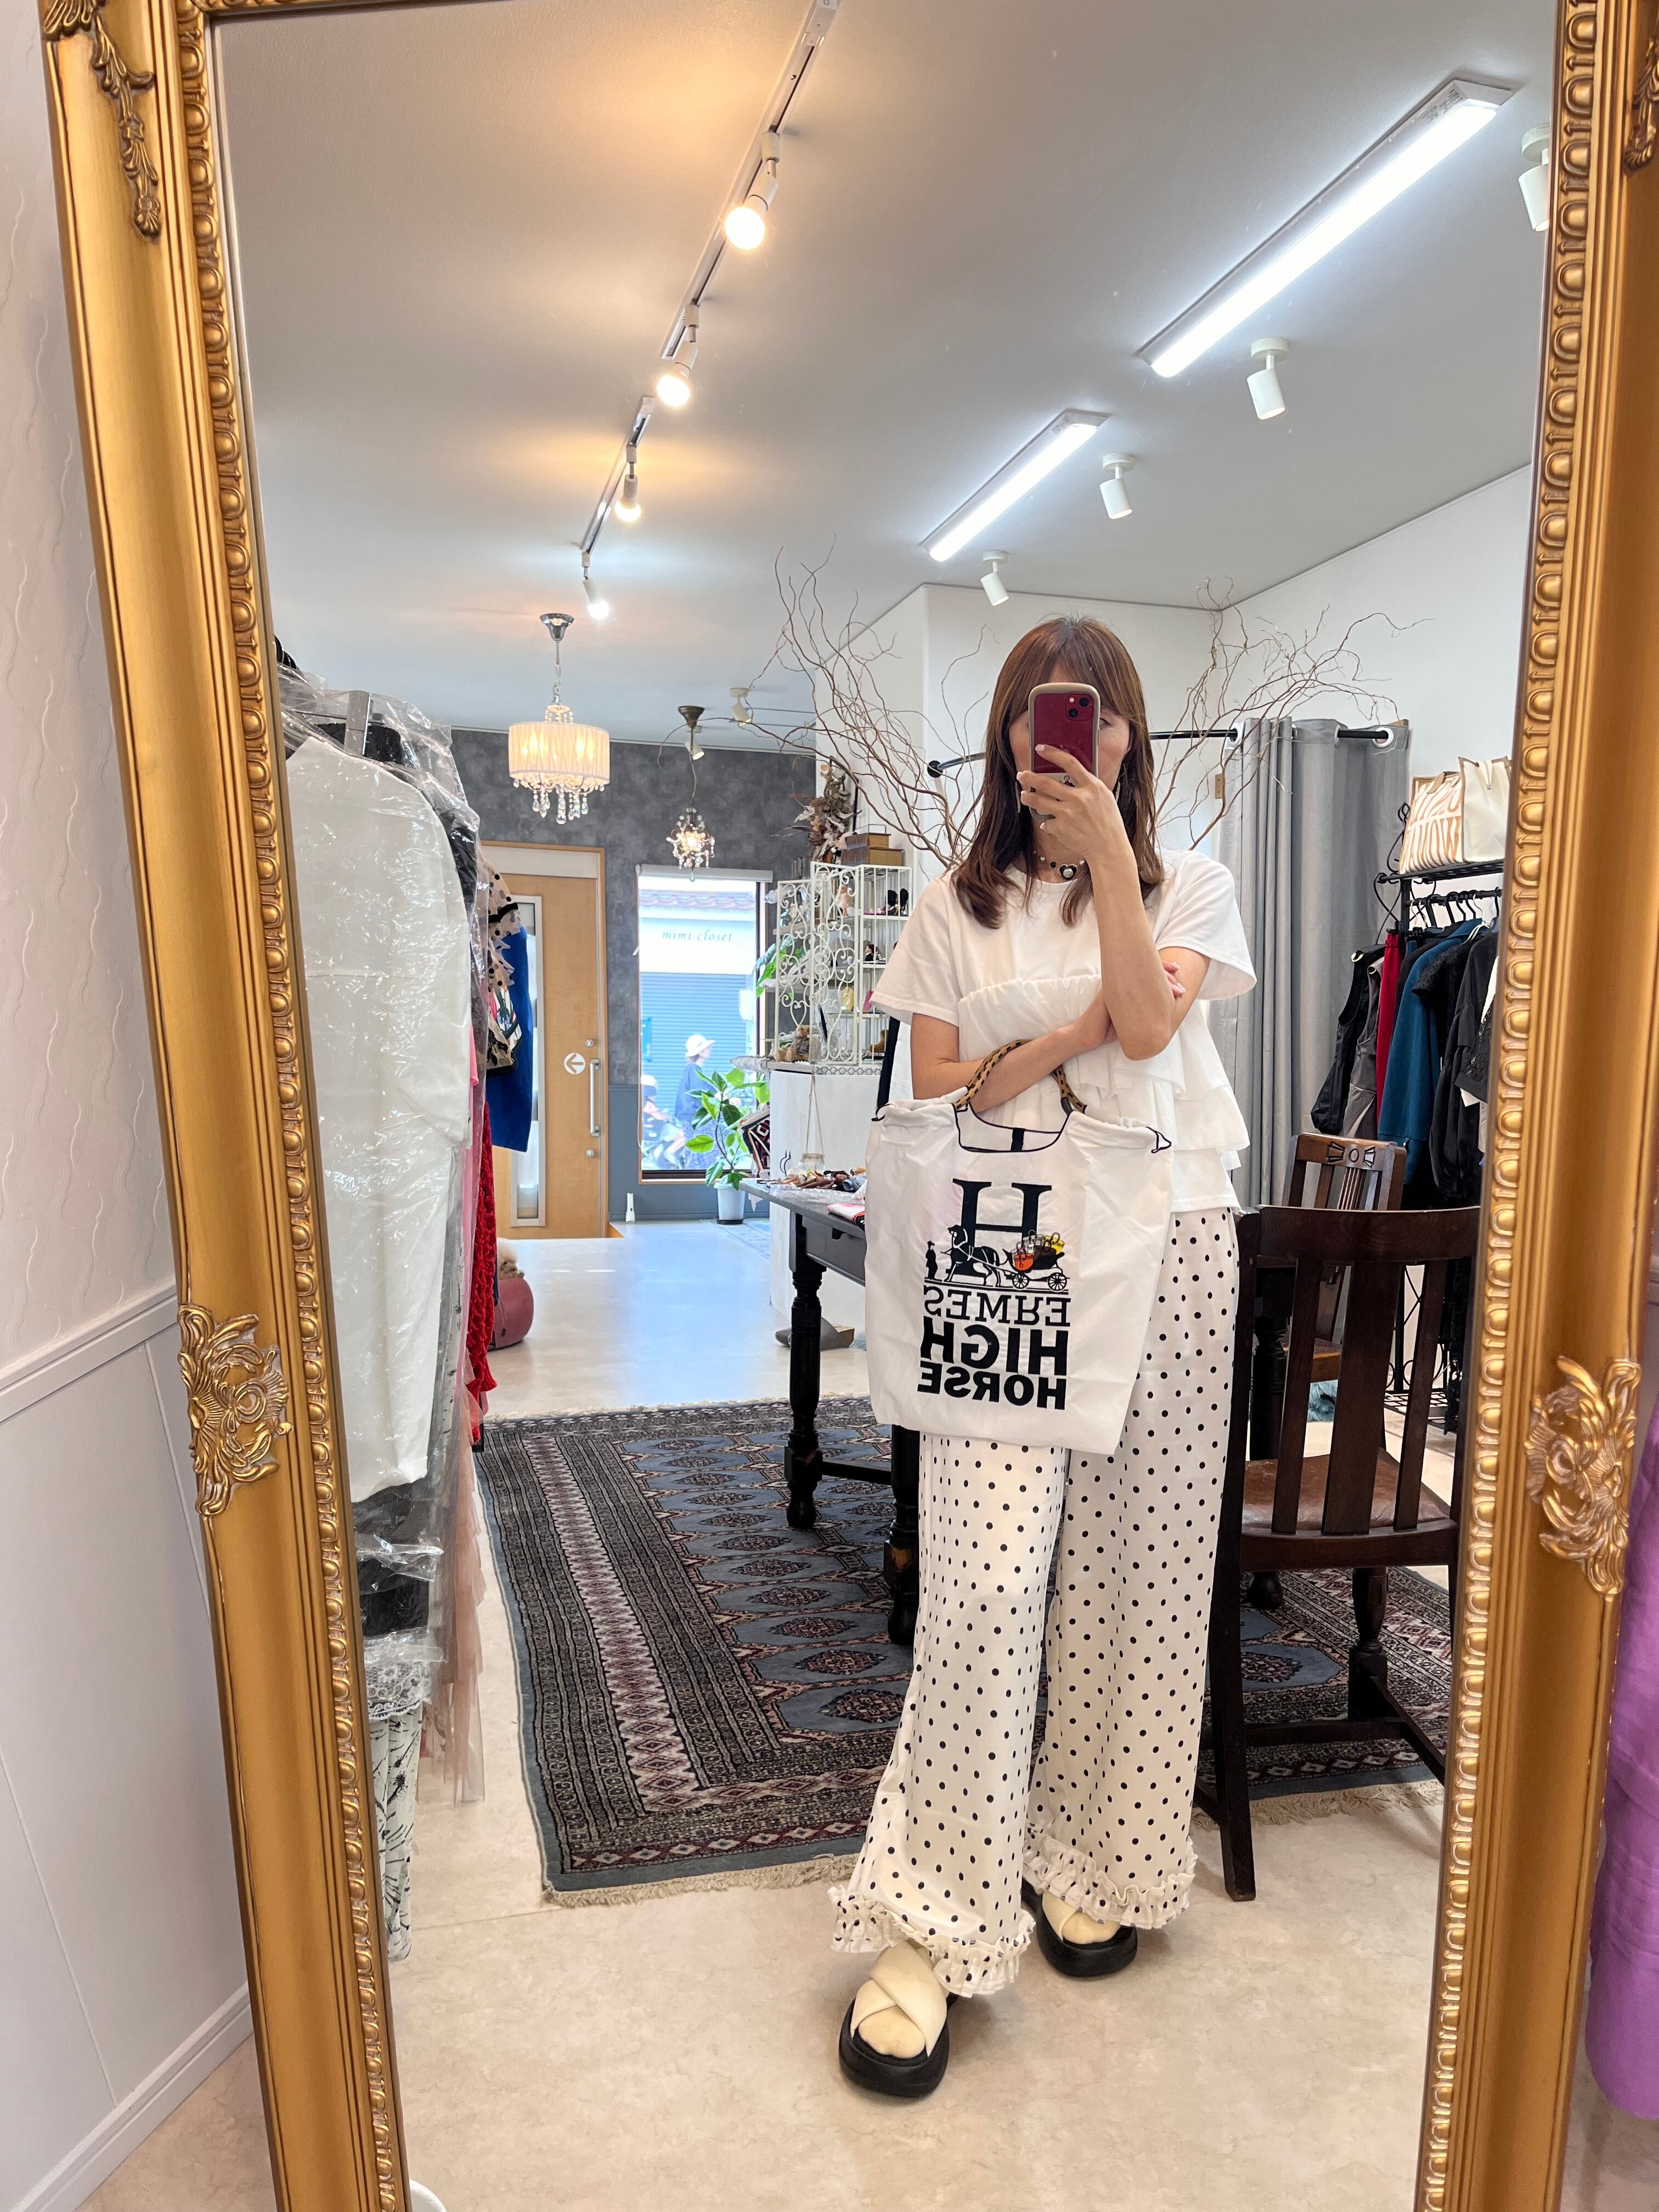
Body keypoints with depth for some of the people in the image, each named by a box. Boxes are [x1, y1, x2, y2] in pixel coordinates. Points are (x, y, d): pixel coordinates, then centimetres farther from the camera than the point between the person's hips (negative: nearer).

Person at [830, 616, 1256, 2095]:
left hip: (1165, 1247, 1)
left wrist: (1107, 848, -10)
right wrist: (1065, 1039, -7)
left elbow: (1147, 1025, -9)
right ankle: (934, 1923, 4)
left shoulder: (1188, 885, 10)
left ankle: (1092, 1863, 28)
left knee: (1131, 1572, 7)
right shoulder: (958, 906, 12)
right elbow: (934, 1092, 6)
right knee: (987, 1582, -9)